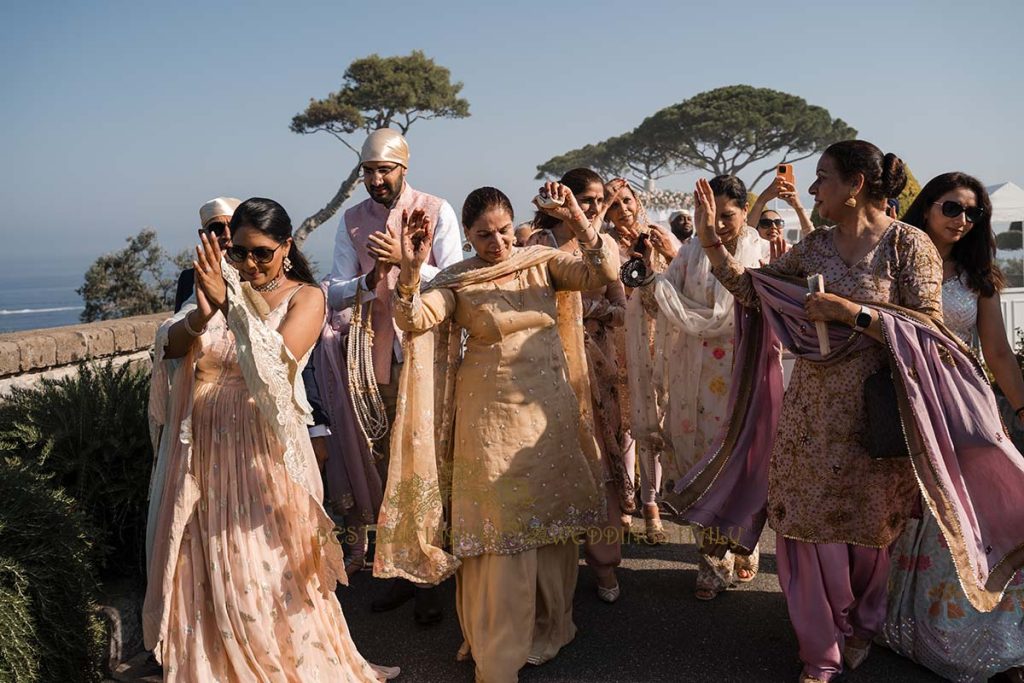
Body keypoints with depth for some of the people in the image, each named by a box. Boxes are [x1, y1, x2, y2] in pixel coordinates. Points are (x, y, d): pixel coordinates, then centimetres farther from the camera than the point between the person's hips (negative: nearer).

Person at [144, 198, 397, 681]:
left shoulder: (305, 297, -4)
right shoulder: (220, 285, 7)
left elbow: (279, 362, -21)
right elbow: (168, 345, -6)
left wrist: (230, 304, -26)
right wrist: (201, 315, -26)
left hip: (266, 452, -4)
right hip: (206, 451, 4)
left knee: (270, 570, 6)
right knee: (209, 574, 12)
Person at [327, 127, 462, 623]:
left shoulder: (436, 211, -3)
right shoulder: (352, 221, 6)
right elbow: (335, 295, 1)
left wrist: (406, 260, -23)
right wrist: (370, 279, -19)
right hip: (378, 357, 4)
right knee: (388, 466, 11)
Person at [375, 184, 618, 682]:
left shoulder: (542, 262, 3)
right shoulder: (457, 281, -3)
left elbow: (603, 274, -9)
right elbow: (414, 320, -19)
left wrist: (580, 222, -22)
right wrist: (411, 269, -33)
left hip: (551, 409, 3)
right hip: (493, 416, -3)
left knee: (553, 518, 15)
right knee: (501, 527, 2)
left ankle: (550, 625, 38)